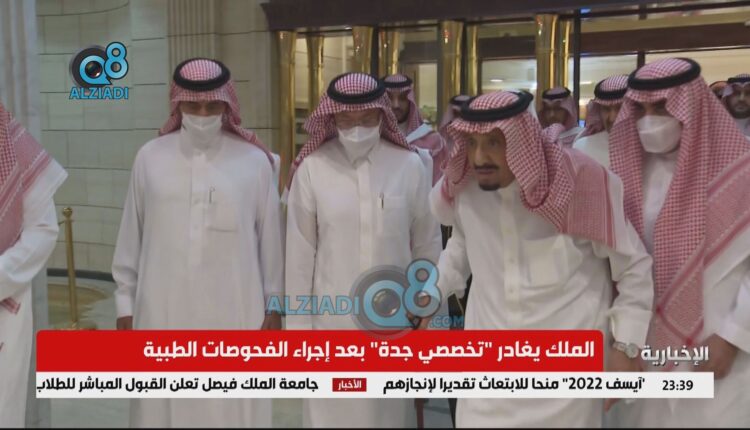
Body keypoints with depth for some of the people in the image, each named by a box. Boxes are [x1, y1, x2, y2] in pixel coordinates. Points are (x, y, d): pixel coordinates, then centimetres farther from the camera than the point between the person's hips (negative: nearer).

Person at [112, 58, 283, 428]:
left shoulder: (255, 161, -3)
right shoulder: (150, 157, 1)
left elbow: (270, 238, 2)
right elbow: (131, 237, 6)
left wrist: (273, 303, 5)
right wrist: (125, 303, 8)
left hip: (233, 312, -1)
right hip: (162, 311, 1)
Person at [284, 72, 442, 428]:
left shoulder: (409, 165, -4)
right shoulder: (312, 169, -8)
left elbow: (428, 245, 4)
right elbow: (300, 252, -3)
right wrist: (298, 324, 0)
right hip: (332, 319, -1)